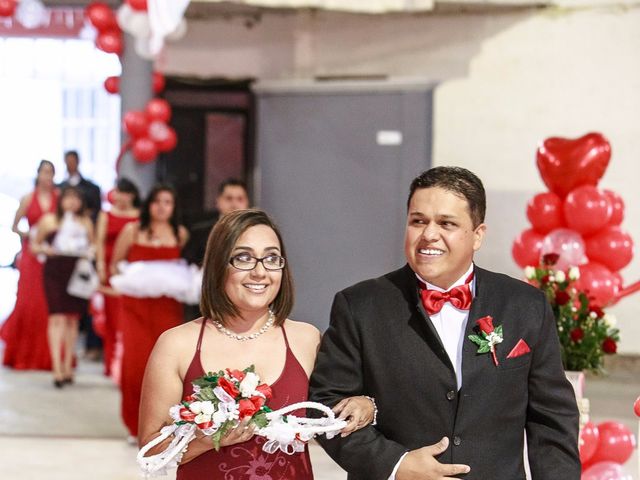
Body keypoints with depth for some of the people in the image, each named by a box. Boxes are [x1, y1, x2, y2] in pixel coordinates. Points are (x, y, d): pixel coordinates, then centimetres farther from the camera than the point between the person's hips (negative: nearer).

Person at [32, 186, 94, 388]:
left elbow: (93, 246, 18)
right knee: (57, 318, -12)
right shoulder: (49, 220, 4)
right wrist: (47, 250, -10)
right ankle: (57, 369, -15)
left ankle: (67, 367, 17)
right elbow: (34, 245, 10)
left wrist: (89, 253, -4)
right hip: (55, 271, -3)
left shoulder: (86, 222, 10)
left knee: (73, 319, 7)